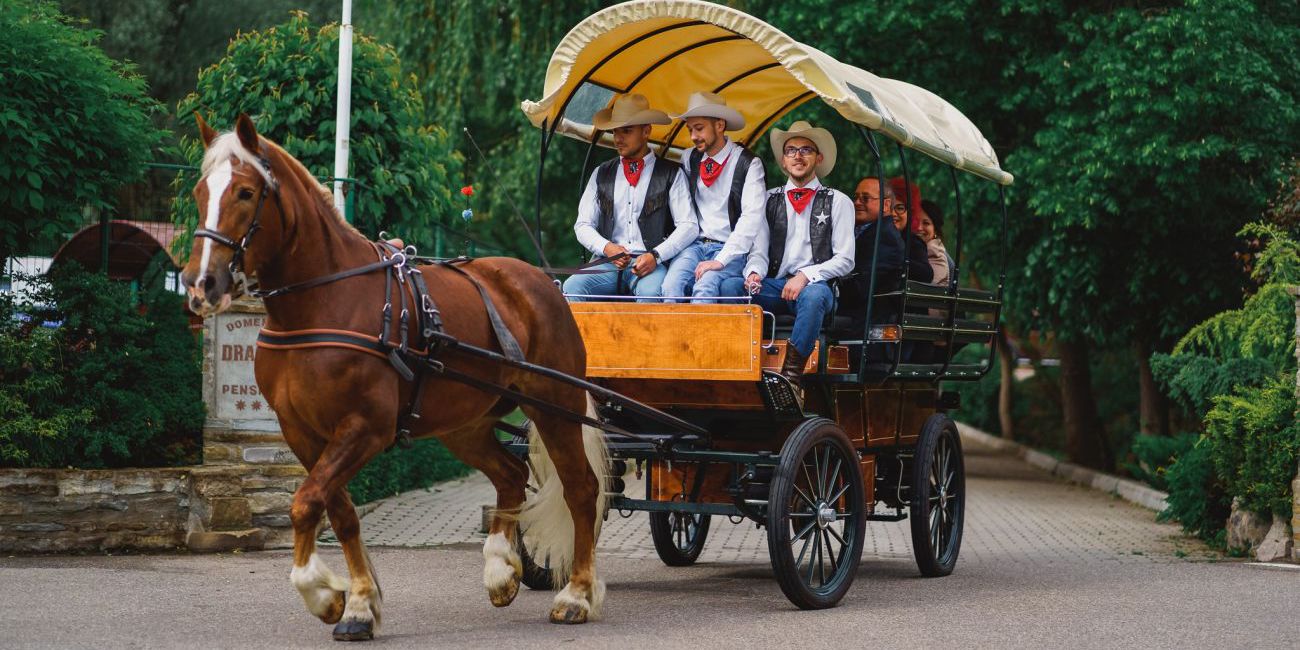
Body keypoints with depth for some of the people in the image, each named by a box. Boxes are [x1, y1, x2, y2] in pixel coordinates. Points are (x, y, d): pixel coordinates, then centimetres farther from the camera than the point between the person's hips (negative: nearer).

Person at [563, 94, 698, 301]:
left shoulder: (671, 174, 8)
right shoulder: (602, 174, 19)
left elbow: (689, 226, 1)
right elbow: (583, 225, 16)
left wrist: (656, 256, -14)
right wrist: (606, 248, -5)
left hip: (650, 263, -3)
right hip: (608, 264, 3)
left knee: (651, 292, -38)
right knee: (572, 286, -29)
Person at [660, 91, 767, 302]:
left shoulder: (748, 164, -4)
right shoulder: (690, 160, 13)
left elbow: (752, 218, -13)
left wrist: (721, 260, -21)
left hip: (730, 249, -4)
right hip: (695, 245, 4)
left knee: (705, 287, -33)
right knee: (671, 286, -27)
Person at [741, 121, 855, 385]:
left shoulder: (838, 202, 9)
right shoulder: (770, 200, 18)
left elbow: (844, 260, 2)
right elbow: (759, 251, 11)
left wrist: (806, 276, -14)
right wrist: (754, 273, -13)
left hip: (815, 286, -2)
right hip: (774, 286, 3)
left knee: (814, 295, -40)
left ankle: (791, 374, -36)